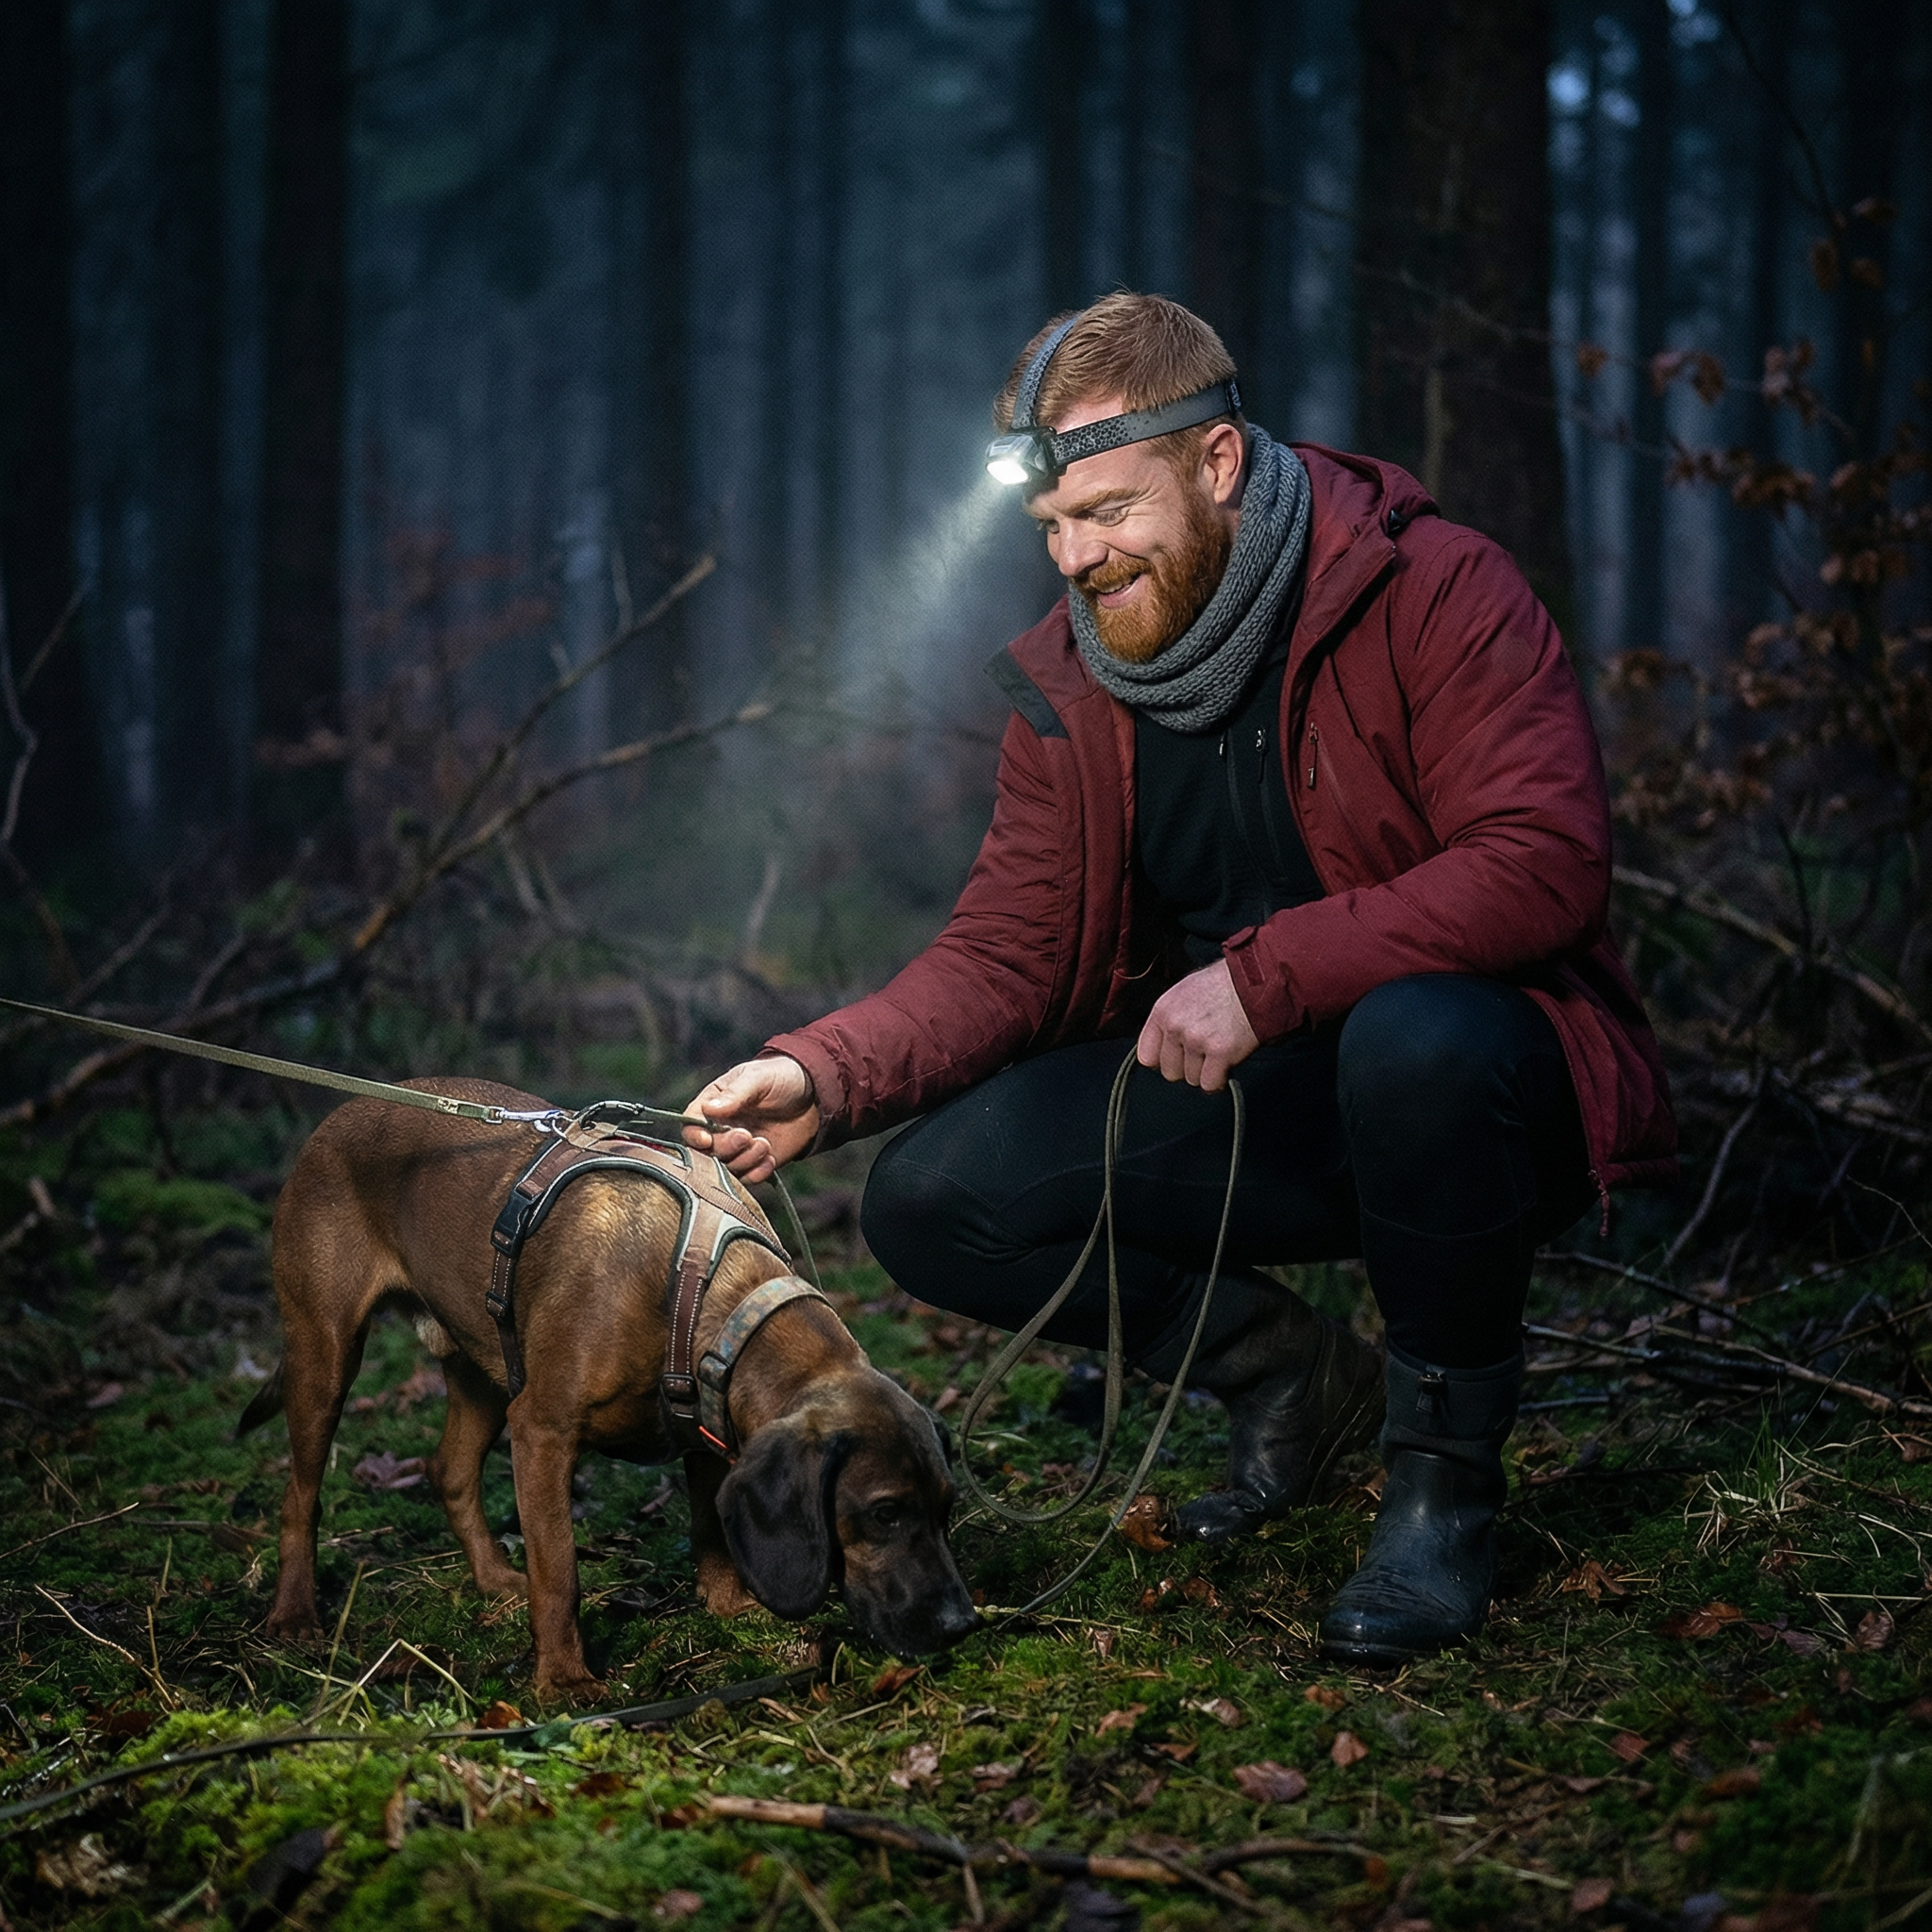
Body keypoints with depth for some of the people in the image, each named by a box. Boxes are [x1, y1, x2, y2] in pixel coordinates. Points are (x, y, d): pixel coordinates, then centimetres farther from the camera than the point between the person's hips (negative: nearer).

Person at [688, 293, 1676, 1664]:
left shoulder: (1434, 591, -16)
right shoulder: (1072, 681, 2)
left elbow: (1546, 861, -27)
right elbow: (1004, 957, -1)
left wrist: (1265, 972, -33)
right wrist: (827, 1076, -20)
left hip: (1474, 1081, -5)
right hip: (1238, 1095, 6)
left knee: (1418, 1038, -41)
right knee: (932, 1201, -12)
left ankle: (1446, 1461, -14)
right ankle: (1293, 1375, 9)